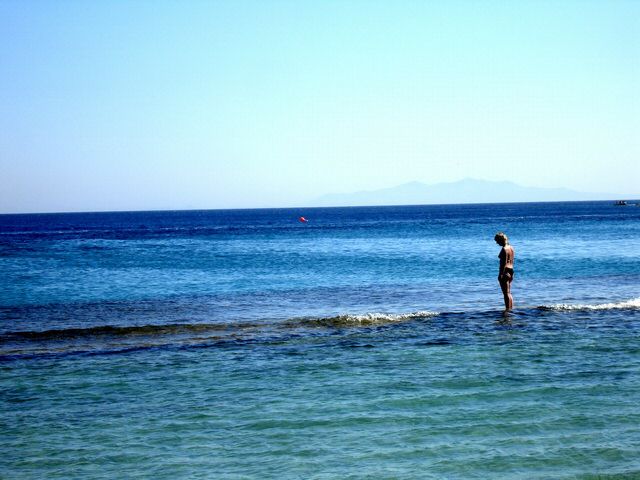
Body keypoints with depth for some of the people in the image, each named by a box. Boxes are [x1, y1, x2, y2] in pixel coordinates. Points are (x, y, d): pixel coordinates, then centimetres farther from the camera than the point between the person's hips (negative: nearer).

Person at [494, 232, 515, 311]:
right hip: (511, 270, 10)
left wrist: (501, 274, -20)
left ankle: (507, 309, -4)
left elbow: (504, 263, -19)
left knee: (506, 293, -5)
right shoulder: (511, 248, 13)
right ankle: (511, 308, 21)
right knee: (508, 292, 17)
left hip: (505, 271, -10)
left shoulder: (504, 249, -15)